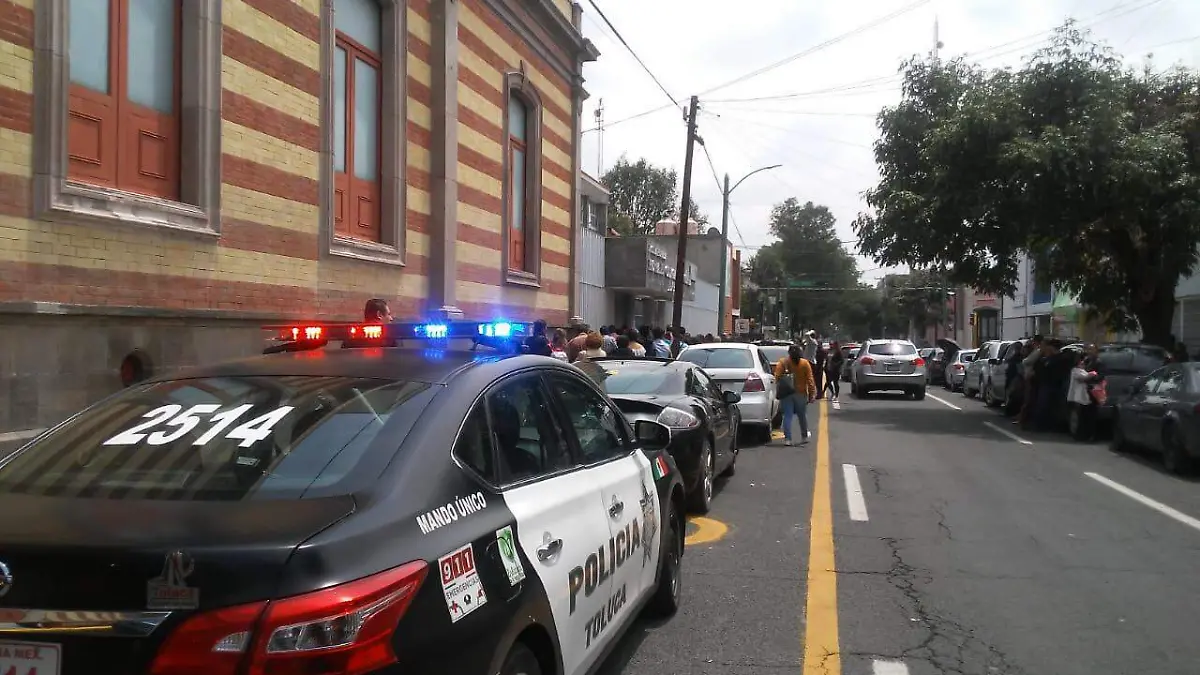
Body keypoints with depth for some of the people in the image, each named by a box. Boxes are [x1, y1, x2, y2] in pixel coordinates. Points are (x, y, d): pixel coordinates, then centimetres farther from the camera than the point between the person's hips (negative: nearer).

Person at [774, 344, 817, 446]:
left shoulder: (782, 362, -4)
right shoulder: (805, 363, -3)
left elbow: (777, 377, -11)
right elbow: (809, 380, -5)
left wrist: (779, 390, -2)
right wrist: (812, 394, -2)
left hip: (786, 393, -1)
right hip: (801, 393, 1)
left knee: (787, 416, 2)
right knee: (802, 416, 15)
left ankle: (787, 439, -4)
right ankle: (804, 437, 28)